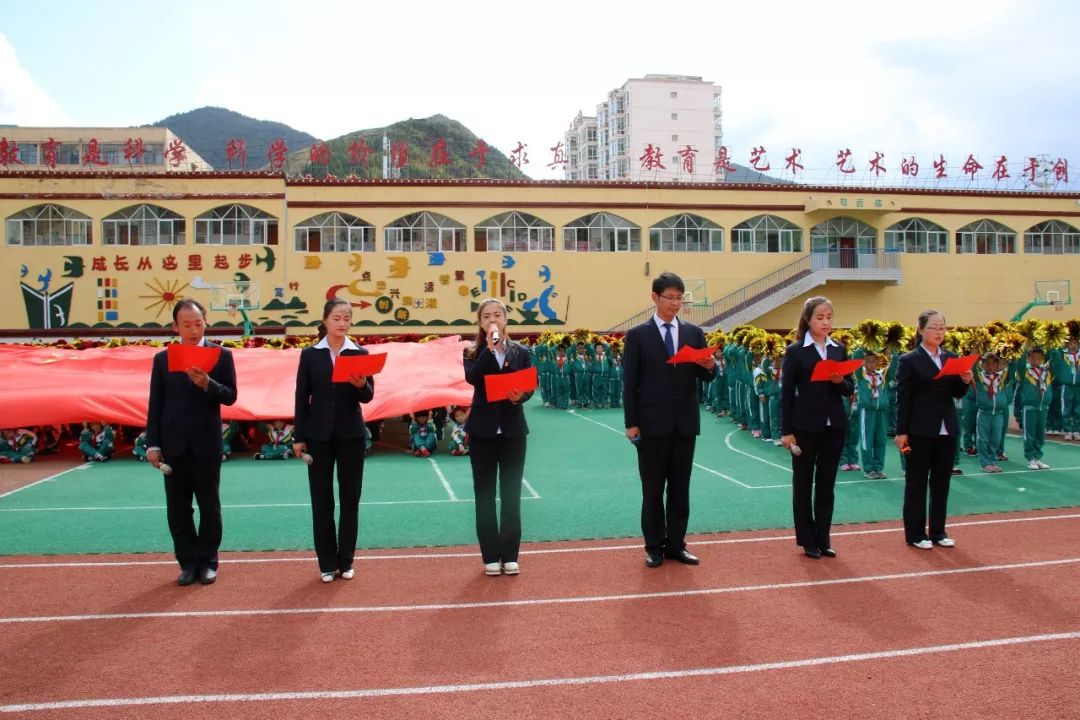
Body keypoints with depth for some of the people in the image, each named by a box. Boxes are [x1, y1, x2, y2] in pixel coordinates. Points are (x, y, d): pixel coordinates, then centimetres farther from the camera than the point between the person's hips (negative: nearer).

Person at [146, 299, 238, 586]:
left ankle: (207, 562, 17)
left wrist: (208, 384, -23)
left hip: (207, 443, -2)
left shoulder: (221, 355, 1)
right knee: (178, 507, 7)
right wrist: (153, 444, -1)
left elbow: (230, 396, -5)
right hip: (173, 444, 2)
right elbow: (155, 404, 5)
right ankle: (188, 562, 18)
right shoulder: (162, 359, 6)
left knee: (209, 506, 5)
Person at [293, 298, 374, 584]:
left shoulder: (361, 353, 1)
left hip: (351, 434, 0)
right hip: (318, 435, 0)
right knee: (321, 499, 5)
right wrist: (298, 437, -1)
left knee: (350, 498, 6)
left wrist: (362, 385, -27)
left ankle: (346, 560, 18)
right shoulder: (310, 354, 1)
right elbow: (301, 397, 2)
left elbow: (368, 397, -4)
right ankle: (327, 563, 15)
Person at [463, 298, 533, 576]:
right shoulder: (473, 353, 2)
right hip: (482, 430, 0)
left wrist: (519, 396, -23)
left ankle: (510, 555, 16)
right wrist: (490, 347, -20)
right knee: (485, 495, 4)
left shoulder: (522, 352, 5)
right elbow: (472, 378, -18)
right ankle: (491, 556, 14)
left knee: (511, 495, 6)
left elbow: (530, 387, -2)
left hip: (513, 430, 1)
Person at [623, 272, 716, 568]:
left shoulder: (694, 333, 8)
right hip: (652, 423, -3)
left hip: (685, 423, 3)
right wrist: (631, 423, -8)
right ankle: (654, 547, 16)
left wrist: (710, 367, -17)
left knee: (680, 488, 10)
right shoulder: (637, 335, -2)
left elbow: (704, 377, 7)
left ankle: (676, 544, 21)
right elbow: (630, 383, -4)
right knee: (652, 489, 6)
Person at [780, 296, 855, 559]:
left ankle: (823, 540, 19)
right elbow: (786, 393, -6)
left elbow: (850, 389, 9)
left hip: (834, 426, 4)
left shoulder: (839, 349, 8)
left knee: (827, 486, 10)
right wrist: (786, 431, -10)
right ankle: (808, 541, 15)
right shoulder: (795, 351, -5)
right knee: (803, 485, 5)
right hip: (805, 426, -4)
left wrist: (840, 381, -14)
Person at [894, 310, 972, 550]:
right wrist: (901, 432, -13)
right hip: (920, 431, -5)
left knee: (941, 482, 12)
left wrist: (965, 381, -11)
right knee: (916, 482, 3)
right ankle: (915, 534, 10)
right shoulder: (909, 360, -6)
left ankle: (938, 531, 22)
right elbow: (903, 399, -9)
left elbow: (958, 394, 11)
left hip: (948, 429, 5)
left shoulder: (952, 357, 9)